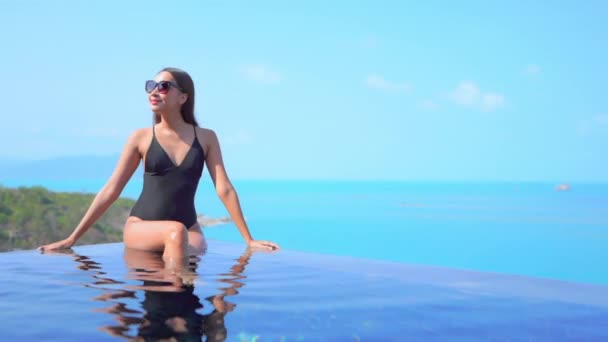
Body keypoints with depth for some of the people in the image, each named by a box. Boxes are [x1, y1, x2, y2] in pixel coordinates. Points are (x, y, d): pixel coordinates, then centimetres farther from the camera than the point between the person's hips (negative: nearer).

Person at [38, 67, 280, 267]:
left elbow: (224, 189, 2)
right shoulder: (141, 137, 3)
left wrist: (249, 239, -3)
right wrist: (72, 238, 1)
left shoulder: (206, 138, 5)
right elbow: (111, 190, 4)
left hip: (188, 229, 1)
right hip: (140, 227, -1)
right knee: (176, 232, -33)